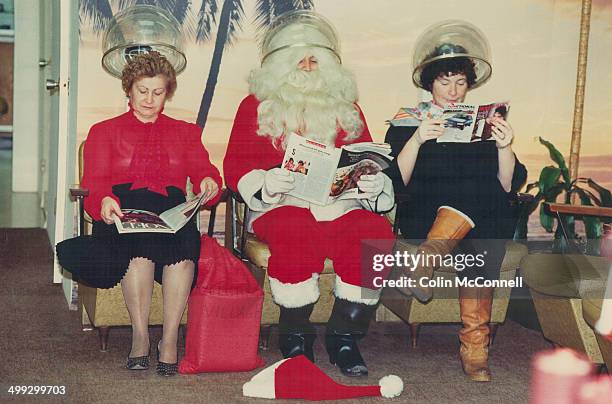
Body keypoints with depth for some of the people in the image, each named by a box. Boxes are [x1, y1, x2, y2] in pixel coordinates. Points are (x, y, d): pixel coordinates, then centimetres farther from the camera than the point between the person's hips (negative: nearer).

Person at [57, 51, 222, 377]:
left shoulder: (185, 132, 28)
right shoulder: (104, 131, 24)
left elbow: (202, 170, 11)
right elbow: (94, 181, 7)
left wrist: (209, 182, -15)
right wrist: (105, 200, -17)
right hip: (124, 211, -1)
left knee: (184, 240, -37)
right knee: (140, 241, -38)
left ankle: (169, 340, -34)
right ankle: (140, 337, -29)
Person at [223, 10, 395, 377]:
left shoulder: (346, 107, 22)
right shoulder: (257, 105, 14)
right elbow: (236, 168, 5)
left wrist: (374, 184, -6)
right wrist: (266, 184, -17)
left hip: (341, 205, 3)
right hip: (282, 206, -2)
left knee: (377, 232, -29)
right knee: (297, 233, -37)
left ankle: (345, 337, -16)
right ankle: (295, 336, -15)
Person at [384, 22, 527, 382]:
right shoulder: (408, 121, 12)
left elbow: (509, 187, 7)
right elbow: (395, 182, -2)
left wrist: (504, 147, -10)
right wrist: (417, 139, -15)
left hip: (486, 218, 2)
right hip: (424, 216, -2)